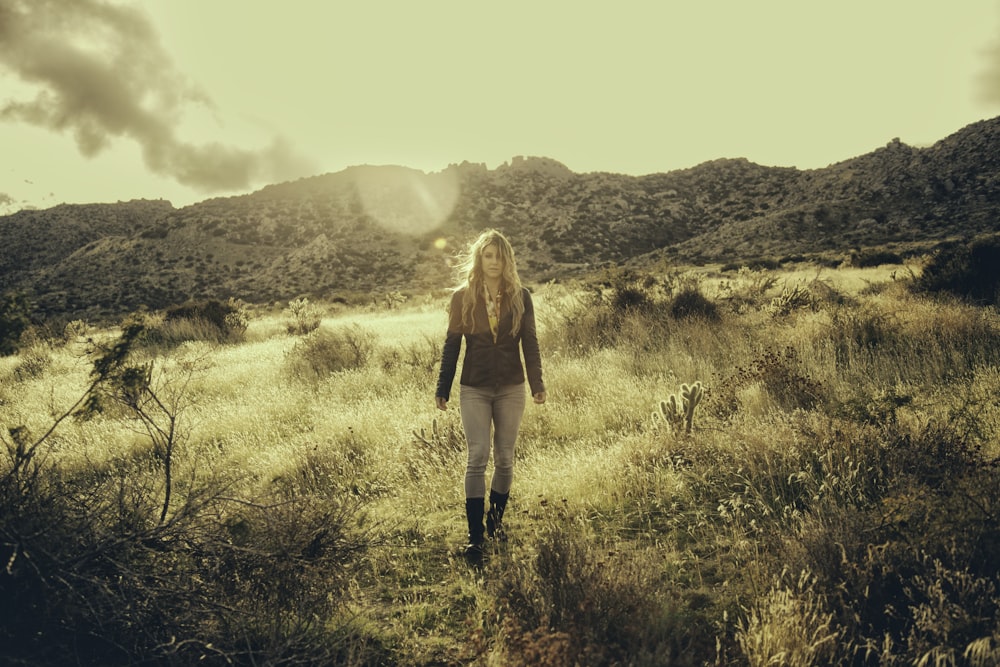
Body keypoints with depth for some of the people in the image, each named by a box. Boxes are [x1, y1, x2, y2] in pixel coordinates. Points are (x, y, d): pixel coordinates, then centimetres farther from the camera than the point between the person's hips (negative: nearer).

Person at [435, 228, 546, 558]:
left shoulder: (520, 297, 0)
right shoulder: (463, 297, -1)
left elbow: (530, 343, 0)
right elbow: (451, 345, 2)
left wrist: (537, 383, -9)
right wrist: (442, 389, 1)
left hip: (511, 389, 1)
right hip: (474, 390, -1)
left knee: (504, 458, 9)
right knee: (477, 457, -5)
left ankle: (496, 519, 28)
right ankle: (475, 535, 1)